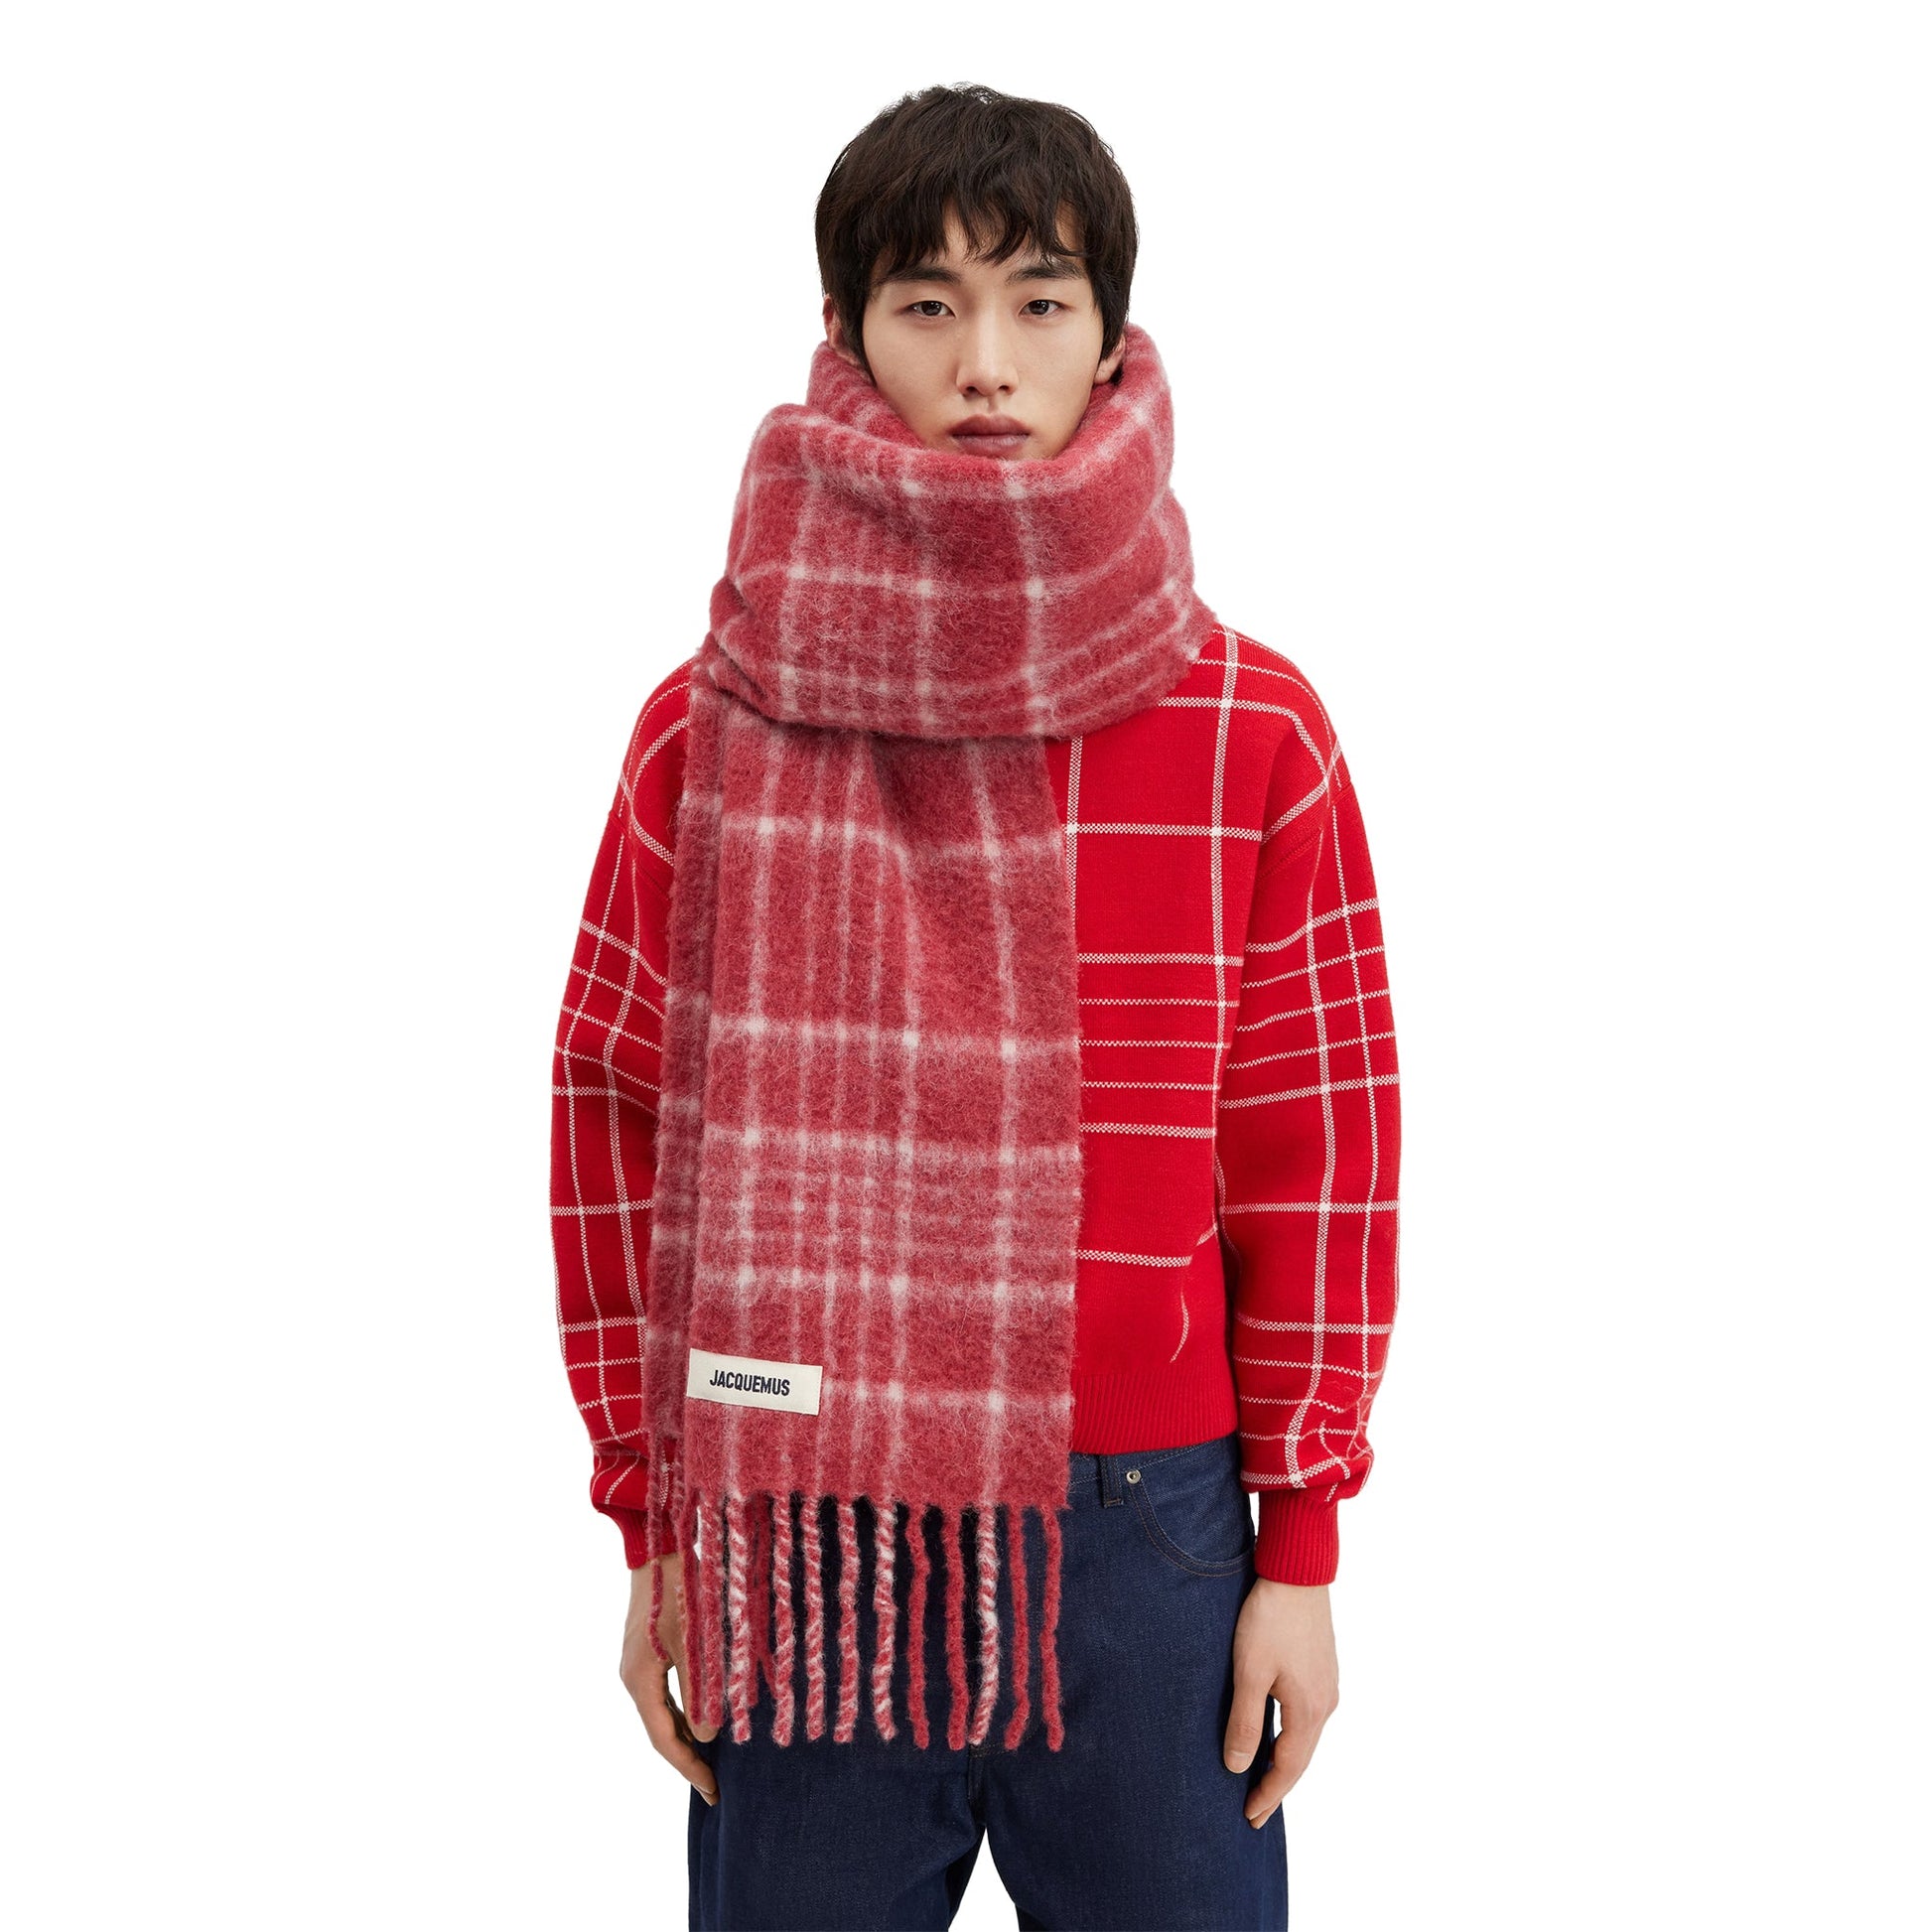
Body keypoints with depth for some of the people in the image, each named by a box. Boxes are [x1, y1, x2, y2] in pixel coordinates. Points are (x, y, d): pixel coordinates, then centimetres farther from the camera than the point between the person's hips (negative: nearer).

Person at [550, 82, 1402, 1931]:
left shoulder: (1254, 733, -2)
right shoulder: (712, 725, -1)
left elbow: (1321, 1145, 1)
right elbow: (616, 1118, 3)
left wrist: (1303, 1542, 1)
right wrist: (654, 1527, 3)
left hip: (1141, 1529, 0)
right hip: (797, 1536, 0)